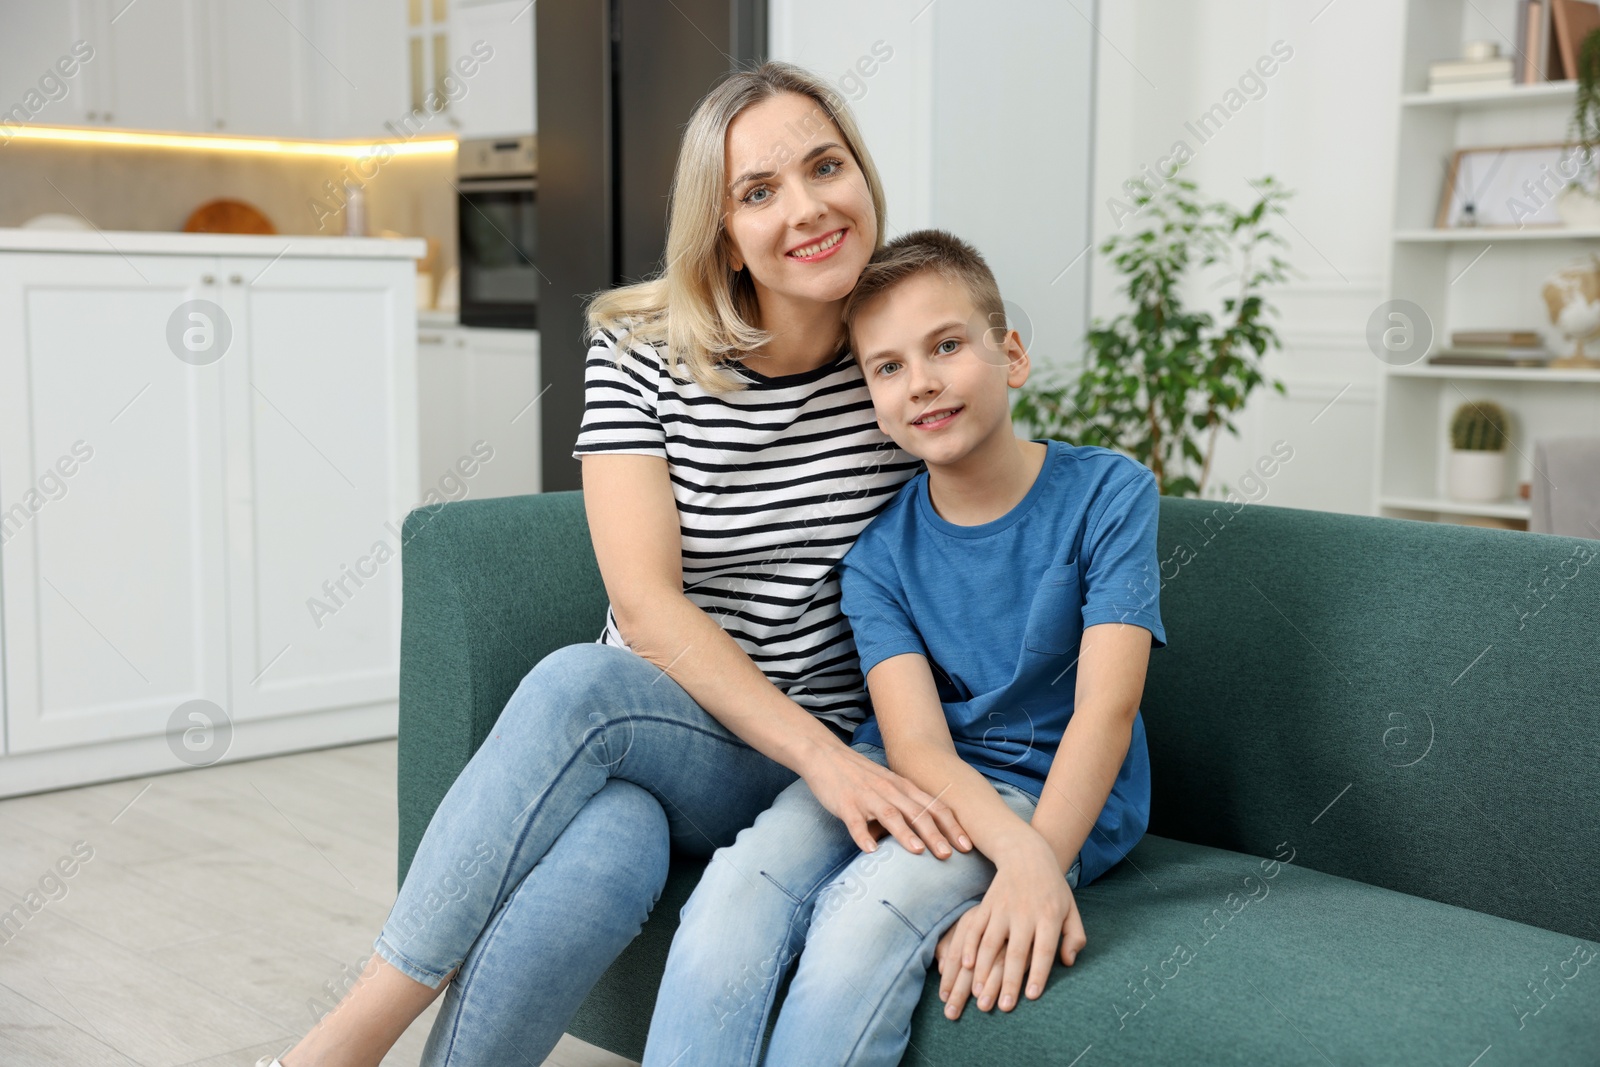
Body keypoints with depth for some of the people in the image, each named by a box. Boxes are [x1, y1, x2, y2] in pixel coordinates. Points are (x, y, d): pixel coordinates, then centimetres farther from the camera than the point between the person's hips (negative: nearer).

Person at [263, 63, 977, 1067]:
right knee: (599, 857, -36)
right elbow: (646, 606, -14)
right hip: (659, 717, 1)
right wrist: (821, 752, -25)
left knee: (574, 687, -32)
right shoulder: (641, 355, -7)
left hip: (830, 753, -1)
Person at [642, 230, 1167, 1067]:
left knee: (870, 909, -31)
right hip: (905, 777, 3)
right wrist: (1018, 849, -32)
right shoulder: (878, 548, 0)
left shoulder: (1110, 493, -7)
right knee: (737, 891, -26)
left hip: (1059, 796, -3)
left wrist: (1034, 872, -30)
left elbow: (1104, 708, -16)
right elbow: (916, 741, -12)